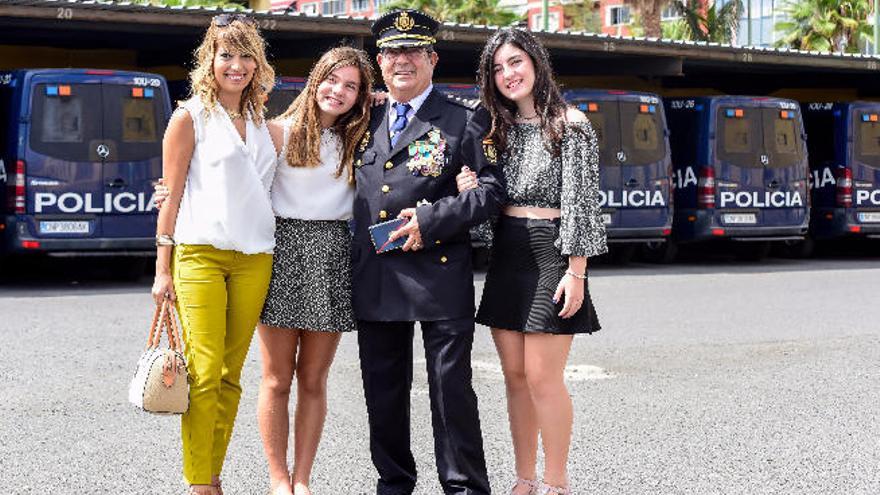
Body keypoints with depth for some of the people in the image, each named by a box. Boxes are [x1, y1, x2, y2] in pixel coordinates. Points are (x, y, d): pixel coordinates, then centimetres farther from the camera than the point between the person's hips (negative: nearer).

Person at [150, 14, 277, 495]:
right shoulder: (191, 117, 2)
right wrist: (163, 269, -5)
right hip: (200, 254, -5)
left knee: (230, 377, 6)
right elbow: (171, 196, -1)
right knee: (204, 375, -9)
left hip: (253, 259, 5)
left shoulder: (261, 122, 17)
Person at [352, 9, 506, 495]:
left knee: (451, 386, 0)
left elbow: (491, 188, -6)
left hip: (439, 274, -5)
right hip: (375, 277, 5)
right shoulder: (366, 121, 14)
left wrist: (432, 220, -15)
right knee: (382, 389, 12)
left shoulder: (464, 121, 0)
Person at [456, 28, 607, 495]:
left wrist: (575, 272, -15)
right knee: (514, 375, 8)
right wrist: (470, 190, -6)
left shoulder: (570, 123, -5)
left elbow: (581, 202, -10)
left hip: (549, 253, -6)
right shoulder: (501, 129, 13)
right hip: (505, 256, 6)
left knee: (542, 377, -7)